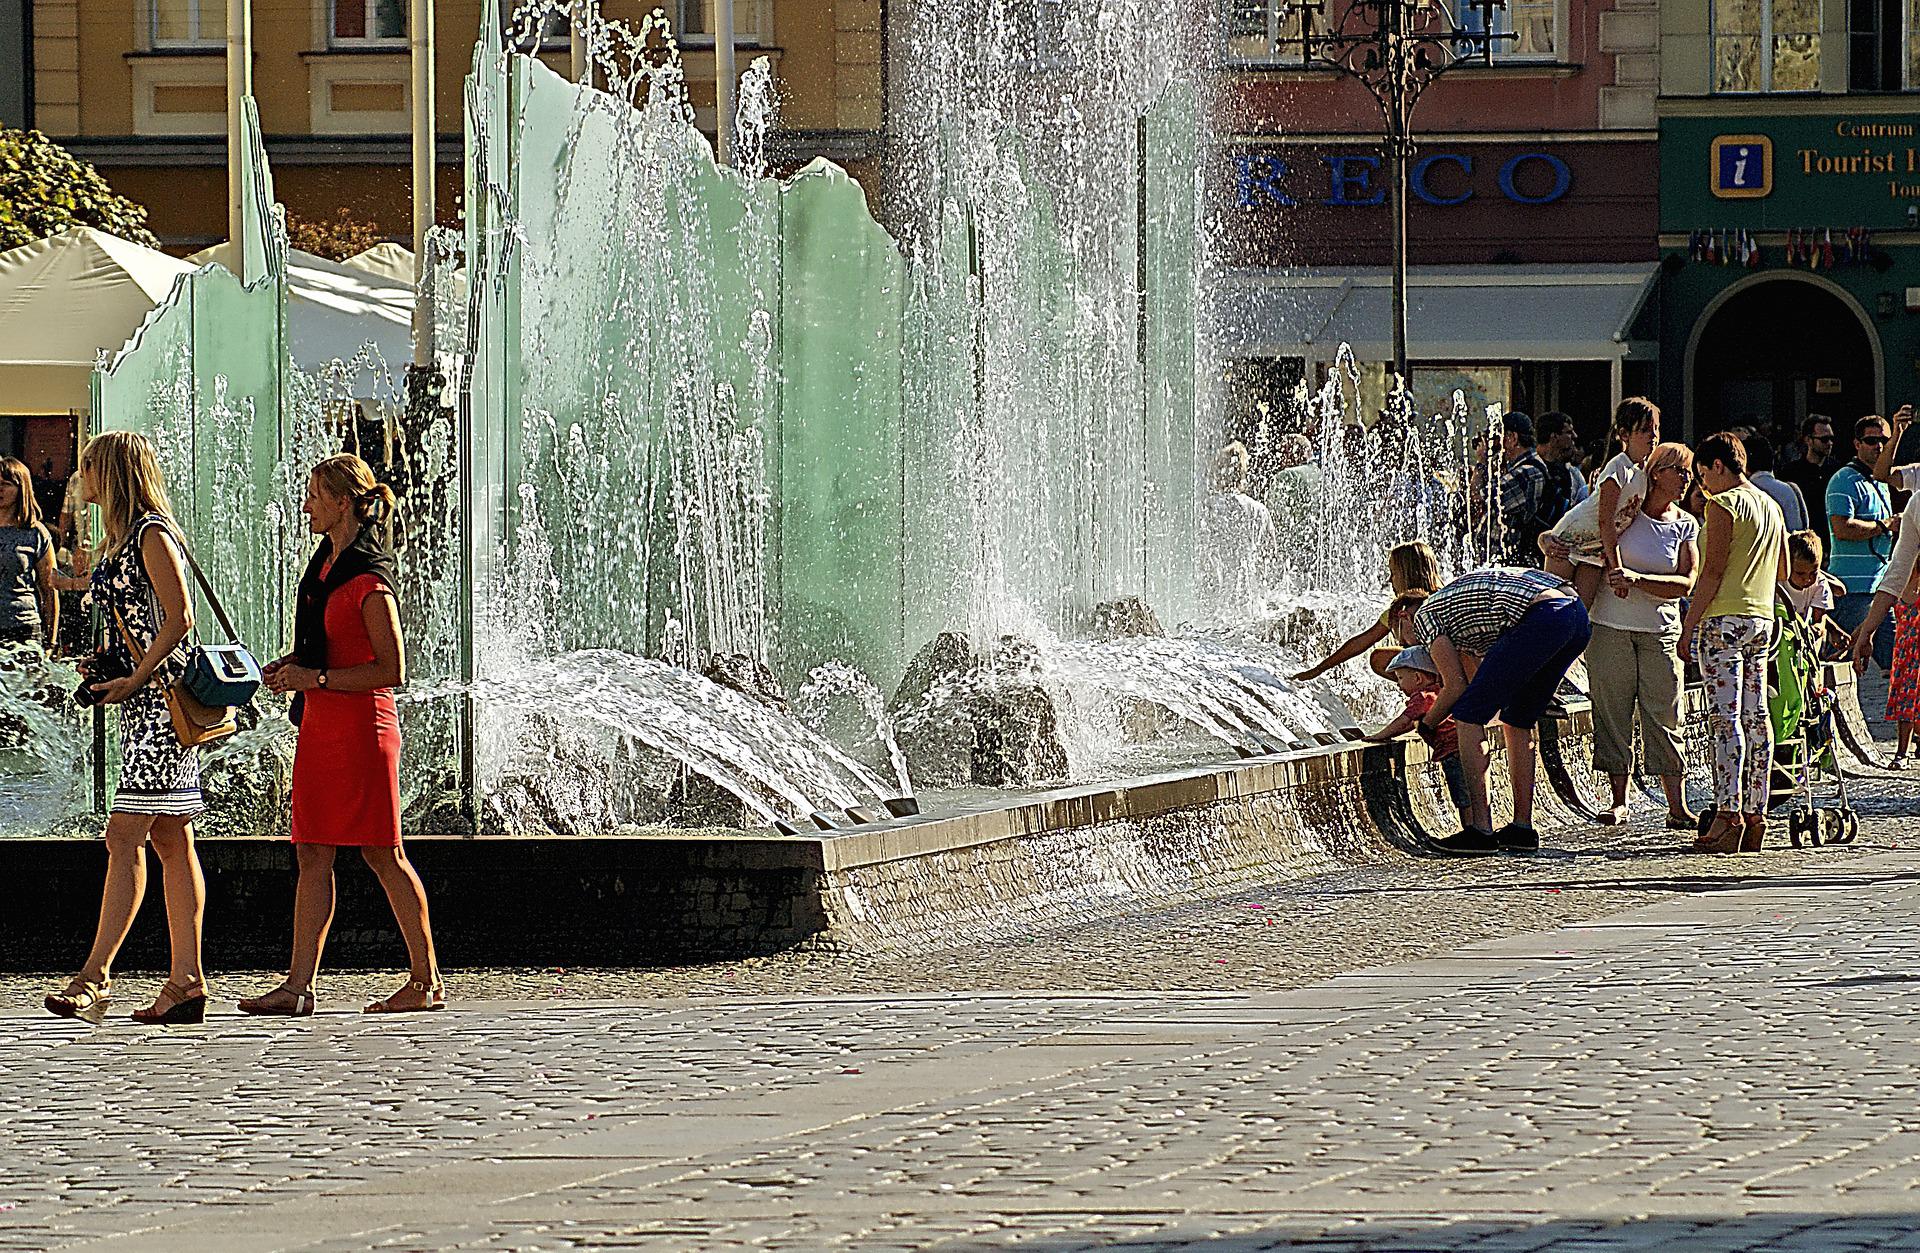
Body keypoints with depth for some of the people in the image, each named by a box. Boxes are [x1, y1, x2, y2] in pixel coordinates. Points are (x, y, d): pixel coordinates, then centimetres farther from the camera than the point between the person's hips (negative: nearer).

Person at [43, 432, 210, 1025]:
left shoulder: (152, 535, -10)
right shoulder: (125, 538, 19)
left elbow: (179, 619, -17)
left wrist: (134, 680, -17)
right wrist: (103, 664, 10)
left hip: (160, 695, -10)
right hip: (144, 699, 10)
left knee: (125, 835, -13)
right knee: (170, 840, 6)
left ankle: (96, 974, -17)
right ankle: (187, 979, 5)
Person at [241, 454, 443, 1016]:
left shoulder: (369, 578, -15)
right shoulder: (326, 560, 13)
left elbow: (391, 669, -17)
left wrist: (316, 678, -19)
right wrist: (290, 665, 8)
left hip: (361, 723, -9)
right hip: (321, 724, 9)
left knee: (382, 854, -3)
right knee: (313, 854, 5)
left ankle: (427, 981, 6)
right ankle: (299, 985, 3)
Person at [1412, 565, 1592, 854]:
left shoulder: (1424, 617, 13)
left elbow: (1456, 686, 9)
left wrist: (1428, 724, 24)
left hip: (1543, 617, -9)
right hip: (1579, 617, 9)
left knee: (1469, 716, 0)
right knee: (1518, 721, 22)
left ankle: (1481, 829, -4)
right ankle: (1522, 827, 20)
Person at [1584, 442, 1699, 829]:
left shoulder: (1686, 526, 4)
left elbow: (1685, 583, -7)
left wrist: (1636, 580, -20)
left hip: (1661, 631, 1)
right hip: (1611, 626, -1)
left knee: (1665, 716, -1)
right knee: (1613, 713, 1)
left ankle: (1677, 807, 1)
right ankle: (1618, 801, 10)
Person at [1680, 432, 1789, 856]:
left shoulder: (1723, 505, -9)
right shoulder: (1771, 506, 15)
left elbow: (1712, 572, -14)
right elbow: (1782, 571, 21)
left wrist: (1689, 626, -10)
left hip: (1724, 618, -8)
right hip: (1762, 618, 8)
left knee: (1724, 716, -11)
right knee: (1755, 717, 7)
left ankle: (1729, 812, -18)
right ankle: (1756, 813, 6)